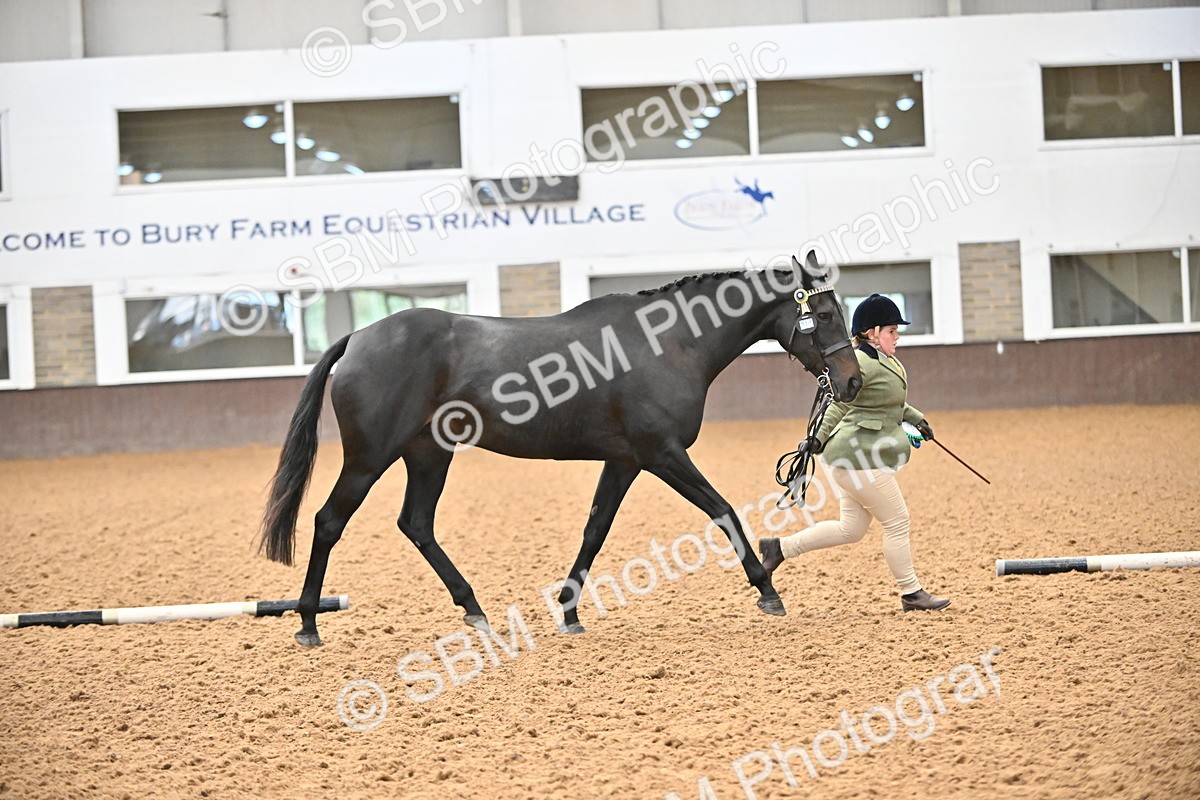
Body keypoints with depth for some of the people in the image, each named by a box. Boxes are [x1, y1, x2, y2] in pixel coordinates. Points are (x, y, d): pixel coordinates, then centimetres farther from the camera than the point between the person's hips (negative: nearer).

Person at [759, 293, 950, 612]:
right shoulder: (861, 364, -18)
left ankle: (780, 547, 18)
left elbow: (893, 403, 27)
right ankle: (911, 594, 8)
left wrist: (916, 419, 16)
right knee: (897, 521, -2)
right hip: (857, 455, -11)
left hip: (863, 457, 11)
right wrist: (818, 439, -24)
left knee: (851, 528, 14)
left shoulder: (886, 361, 14)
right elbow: (839, 405, -20)